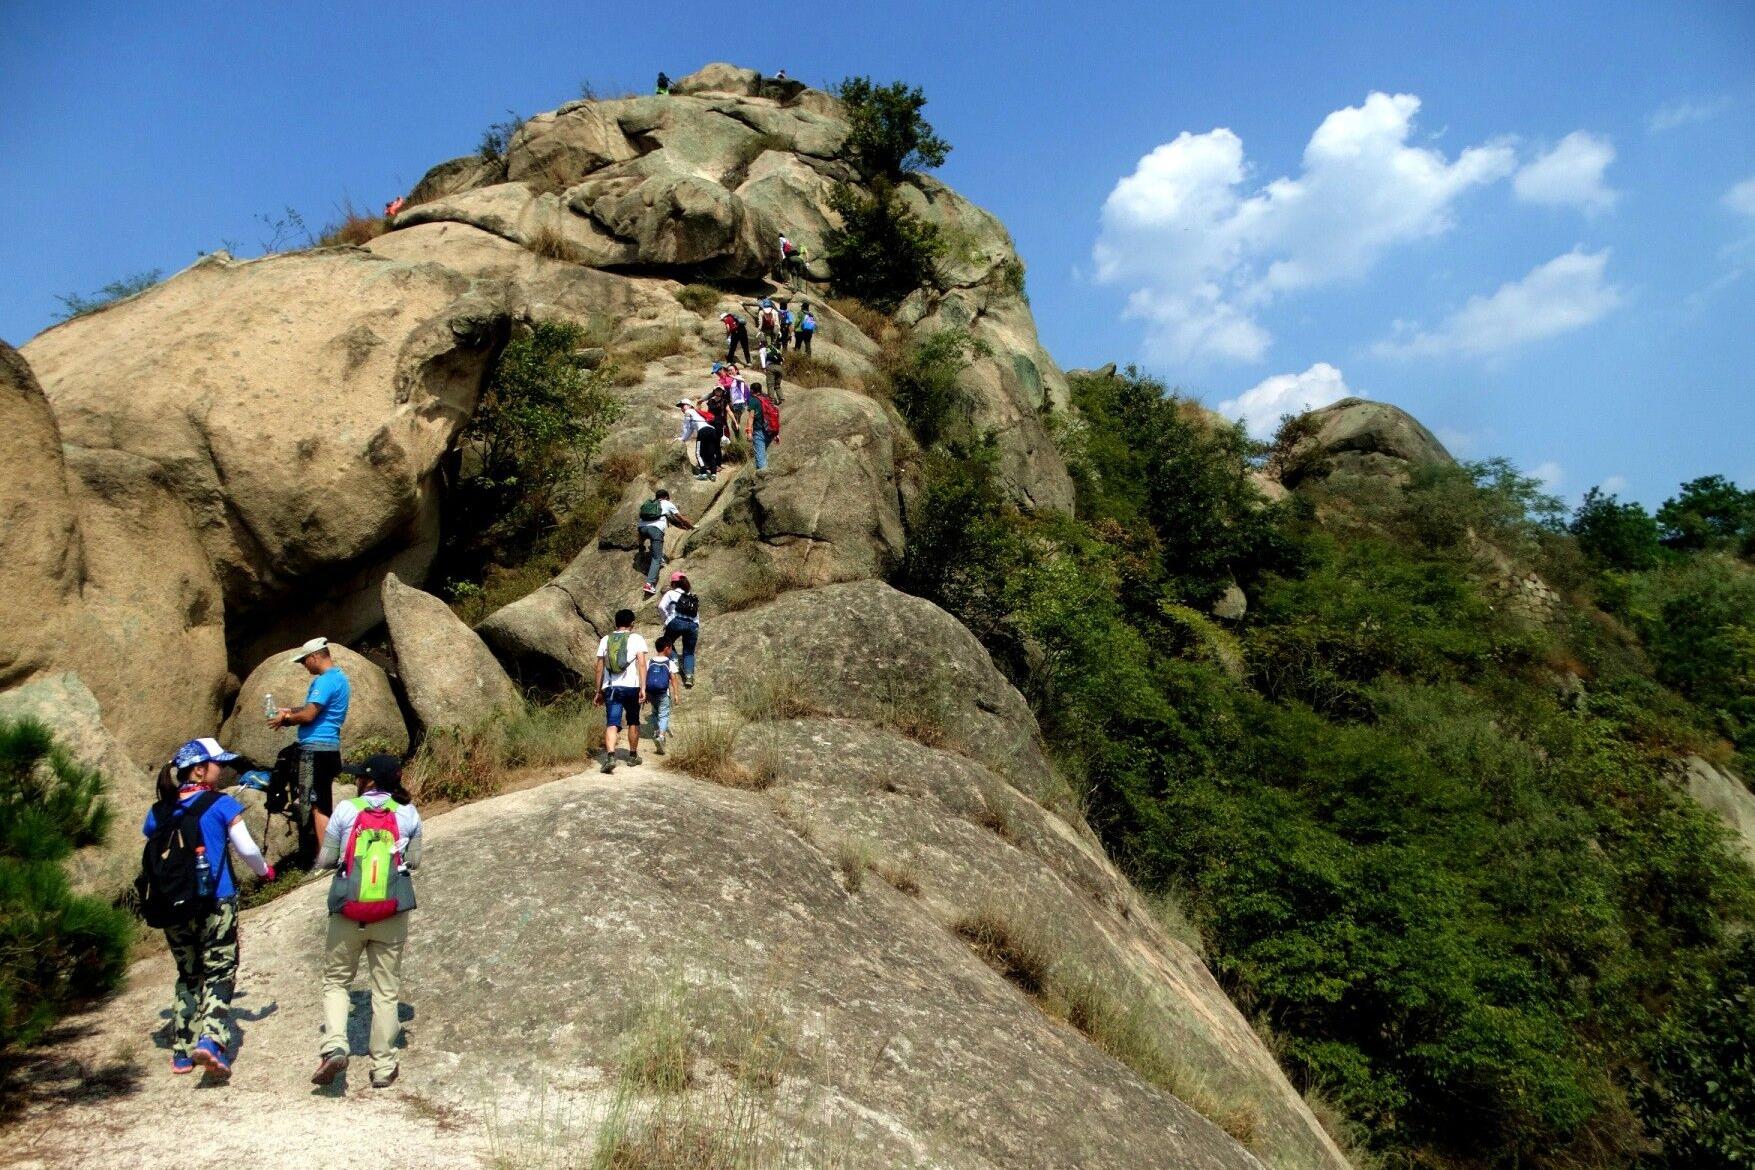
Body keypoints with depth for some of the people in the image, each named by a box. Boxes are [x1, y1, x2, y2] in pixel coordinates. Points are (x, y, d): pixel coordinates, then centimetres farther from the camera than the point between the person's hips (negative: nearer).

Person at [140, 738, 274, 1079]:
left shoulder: (159, 811, 6)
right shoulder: (220, 804, -6)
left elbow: (151, 854, 9)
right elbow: (247, 849, -5)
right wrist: (264, 871, 14)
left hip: (172, 907, 5)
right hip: (216, 903, -4)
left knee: (188, 975, 17)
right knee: (219, 973, 1)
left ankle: (181, 1053, 19)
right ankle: (210, 1039, -18)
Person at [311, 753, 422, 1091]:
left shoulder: (346, 810, -4)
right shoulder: (408, 814, 0)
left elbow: (325, 861, 1)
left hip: (348, 912, -1)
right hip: (392, 914, 1)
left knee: (336, 981, 17)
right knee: (386, 990, 10)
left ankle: (334, 1046, -4)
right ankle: (383, 1066, 14)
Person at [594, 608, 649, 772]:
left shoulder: (605, 640, 11)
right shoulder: (637, 639, 3)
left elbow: (599, 668, 11)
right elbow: (642, 664, -9)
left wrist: (599, 692, 17)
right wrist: (643, 688, -11)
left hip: (610, 688, 1)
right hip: (631, 687, -1)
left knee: (611, 724, -3)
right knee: (633, 722, 16)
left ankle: (610, 756, -24)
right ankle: (633, 756, 27)